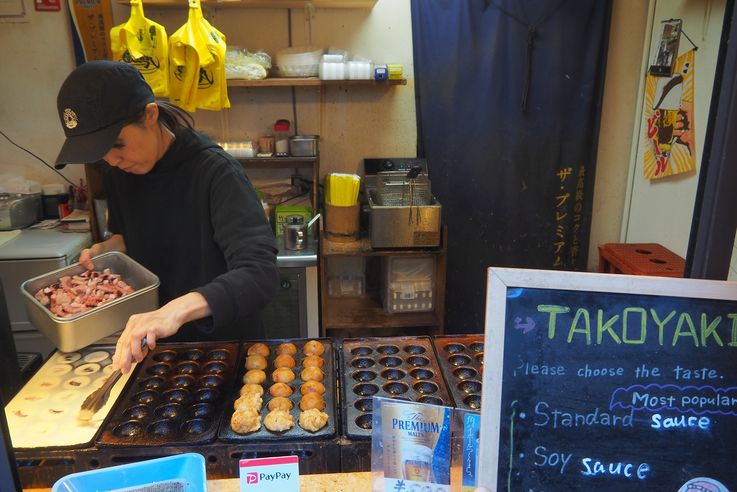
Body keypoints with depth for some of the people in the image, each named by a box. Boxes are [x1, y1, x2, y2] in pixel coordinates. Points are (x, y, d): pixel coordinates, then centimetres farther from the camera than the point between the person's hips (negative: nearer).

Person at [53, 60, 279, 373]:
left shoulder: (215, 172, -26)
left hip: (224, 341, -5)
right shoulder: (117, 172, -5)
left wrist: (177, 310, -51)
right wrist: (105, 251, -7)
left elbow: (260, 274, -36)